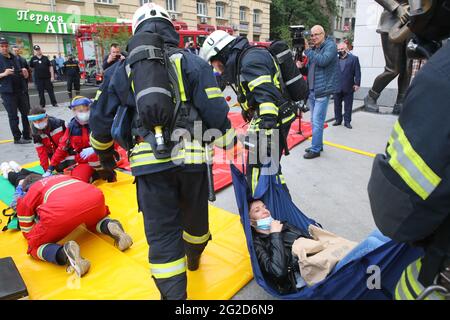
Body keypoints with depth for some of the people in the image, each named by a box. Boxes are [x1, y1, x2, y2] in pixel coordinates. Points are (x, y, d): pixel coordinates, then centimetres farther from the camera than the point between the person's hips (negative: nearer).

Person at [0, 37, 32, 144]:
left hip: (21, 90, 5)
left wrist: (25, 72, -5)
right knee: (13, 116, 1)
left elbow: (25, 76, 16)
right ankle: (17, 138, 7)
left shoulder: (16, 59, 12)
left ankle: (26, 136, 16)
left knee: (26, 113, 6)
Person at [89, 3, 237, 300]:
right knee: (195, 215, 25)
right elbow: (215, 111, -5)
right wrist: (229, 142, 11)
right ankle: (193, 259, 52)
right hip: (190, 156, 1)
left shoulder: (121, 70, 10)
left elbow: (102, 118, 15)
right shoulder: (192, 63, 3)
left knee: (161, 232, 9)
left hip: (149, 161, 0)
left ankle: (174, 293, 13)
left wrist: (103, 150, 32)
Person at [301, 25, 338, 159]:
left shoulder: (330, 45, -6)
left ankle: (315, 149, 1)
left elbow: (323, 61, -24)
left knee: (317, 121, -7)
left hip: (323, 90, -8)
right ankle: (317, 145, 27)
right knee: (314, 121, 14)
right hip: (311, 90, 8)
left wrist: (307, 50, -18)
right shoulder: (313, 48, 14)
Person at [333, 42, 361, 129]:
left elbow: (357, 72, -2)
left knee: (348, 105, 4)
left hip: (348, 87, -2)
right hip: (337, 87, 2)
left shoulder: (354, 58, 2)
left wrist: (357, 83, -8)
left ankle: (347, 121, 12)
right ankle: (338, 119, 22)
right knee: (337, 104, 10)